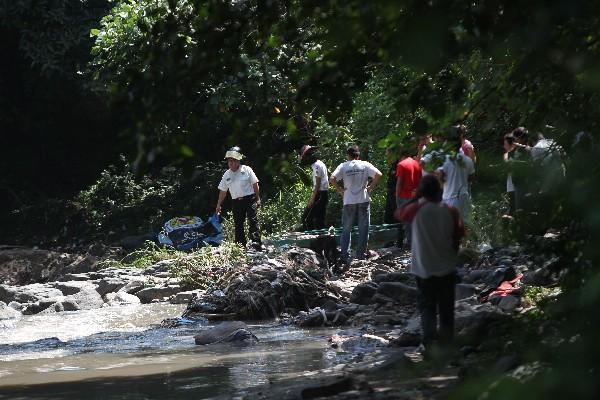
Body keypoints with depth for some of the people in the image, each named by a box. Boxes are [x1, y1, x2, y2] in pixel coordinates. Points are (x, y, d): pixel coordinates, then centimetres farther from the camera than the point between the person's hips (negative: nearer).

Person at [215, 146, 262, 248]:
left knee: (253, 220, -15)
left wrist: (258, 199, 0)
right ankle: (241, 245, 9)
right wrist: (219, 205, 13)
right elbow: (223, 191, 14)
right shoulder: (227, 175, 8)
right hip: (236, 202, 4)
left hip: (249, 199, -4)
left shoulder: (246, 170, -2)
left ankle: (256, 242, -22)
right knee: (238, 224, 4)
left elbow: (255, 184, 2)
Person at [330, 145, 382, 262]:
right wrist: (371, 187, -2)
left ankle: (345, 255, -1)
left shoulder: (343, 166, -1)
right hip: (364, 200, 0)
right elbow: (378, 174, -11)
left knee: (346, 229, 5)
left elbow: (332, 179, -12)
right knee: (363, 229, 10)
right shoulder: (365, 165, 0)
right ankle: (361, 253, 11)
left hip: (349, 202, 0)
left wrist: (339, 189, -1)